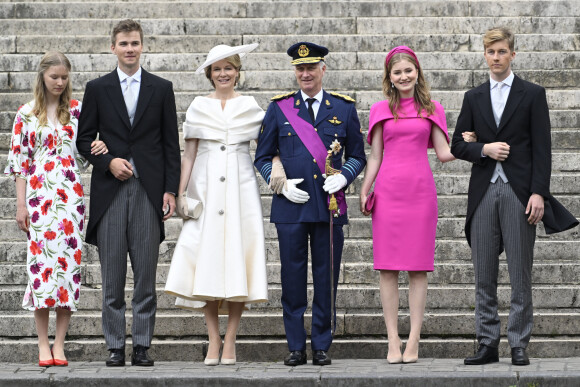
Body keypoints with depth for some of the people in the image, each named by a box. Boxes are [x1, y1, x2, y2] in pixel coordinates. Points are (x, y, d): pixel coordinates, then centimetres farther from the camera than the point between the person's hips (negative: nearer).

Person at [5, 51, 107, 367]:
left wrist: (99, 148, -9)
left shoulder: (76, 109, 9)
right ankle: (43, 344, -1)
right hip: (39, 195, -1)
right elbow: (19, 160, 4)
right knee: (40, 260, -7)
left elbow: (82, 153, 14)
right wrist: (21, 204, -1)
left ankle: (59, 344, 1)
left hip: (70, 195, 1)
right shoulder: (27, 114, 5)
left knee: (69, 260, -3)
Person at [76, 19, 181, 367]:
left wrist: (171, 190, 0)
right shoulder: (98, 89, 8)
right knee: (112, 276, 1)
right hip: (110, 191, 0)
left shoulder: (161, 88, 9)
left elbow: (171, 144, 7)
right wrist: (108, 162, -9)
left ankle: (142, 346, 6)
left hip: (148, 190, 0)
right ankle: (116, 347, 6)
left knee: (146, 275, 0)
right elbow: (84, 139, 9)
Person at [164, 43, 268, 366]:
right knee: (207, 257, -7)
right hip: (206, 188, 0)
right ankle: (214, 339, -2)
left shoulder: (249, 106, 10)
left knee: (238, 255, -6)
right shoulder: (199, 106, 11)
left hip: (241, 186, 0)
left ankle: (230, 341, -2)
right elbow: (189, 153, 9)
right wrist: (181, 193, 3)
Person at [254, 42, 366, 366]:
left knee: (327, 280, 3)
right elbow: (263, 157, 11)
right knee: (293, 279, 1)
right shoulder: (279, 109, 7)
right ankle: (296, 348, 10)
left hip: (330, 206, 0)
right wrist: (281, 183, -6)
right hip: (291, 206, 0)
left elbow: (358, 156, 13)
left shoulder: (344, 108, 8)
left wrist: (343, 177, -7)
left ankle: (322, 346, 12)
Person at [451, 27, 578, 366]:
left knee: (521, 275, -2)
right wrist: (484, 150, -8)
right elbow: (457, 144, 13)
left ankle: (519, 345, 2)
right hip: (484, 193, 3)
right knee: (484, 275, 4)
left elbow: (542, 148, -1)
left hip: (519, 193, -3)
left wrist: (539, 193, -10)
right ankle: (488, 344, 9)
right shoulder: (474, 98, 14)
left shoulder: (532, 94, 4)